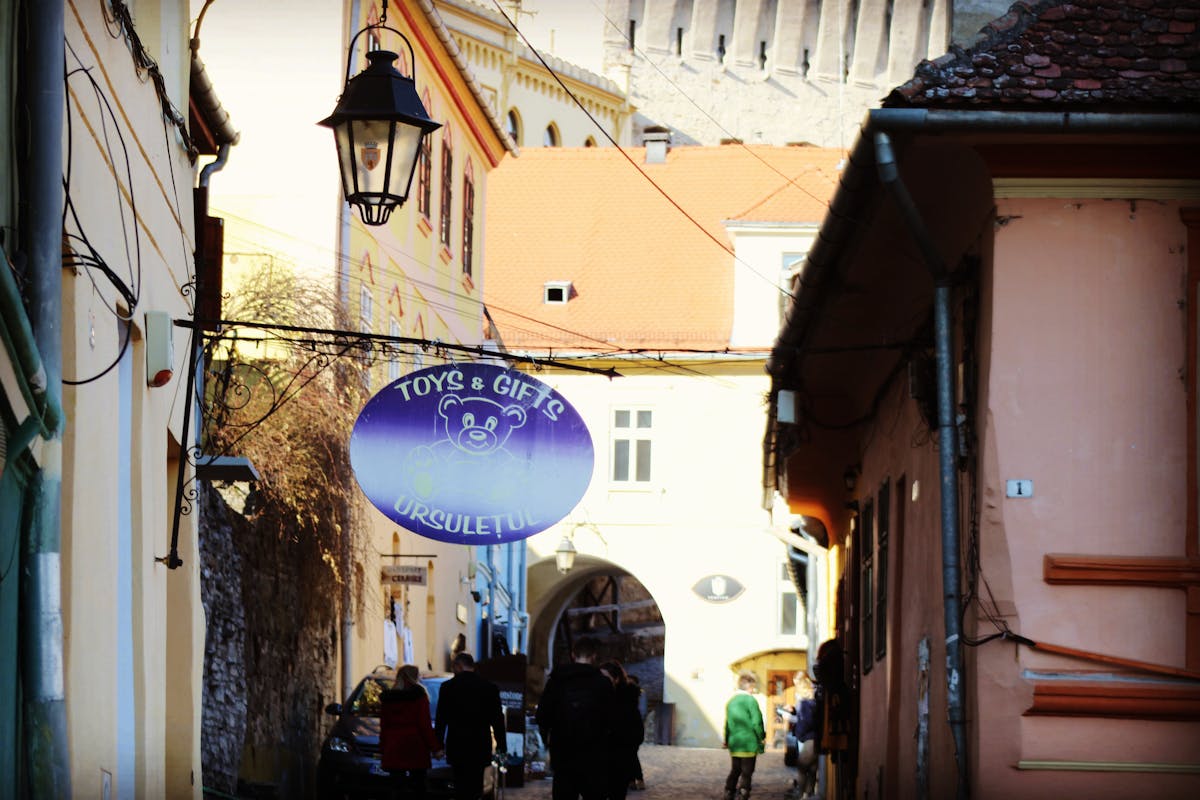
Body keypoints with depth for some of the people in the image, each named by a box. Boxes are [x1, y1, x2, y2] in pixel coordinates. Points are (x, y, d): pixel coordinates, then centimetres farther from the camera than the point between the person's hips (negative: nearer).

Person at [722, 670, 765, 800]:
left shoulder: (731, 701, 6)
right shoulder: (750, 700, -13)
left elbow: (727, 723, 13)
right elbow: (756, 723, -14)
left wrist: (726, 740, 25)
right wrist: (762, 738, 0)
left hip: (734, 743, 6)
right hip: (749, 743, -6)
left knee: (735, 771, 17)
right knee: (746, 773, 0)